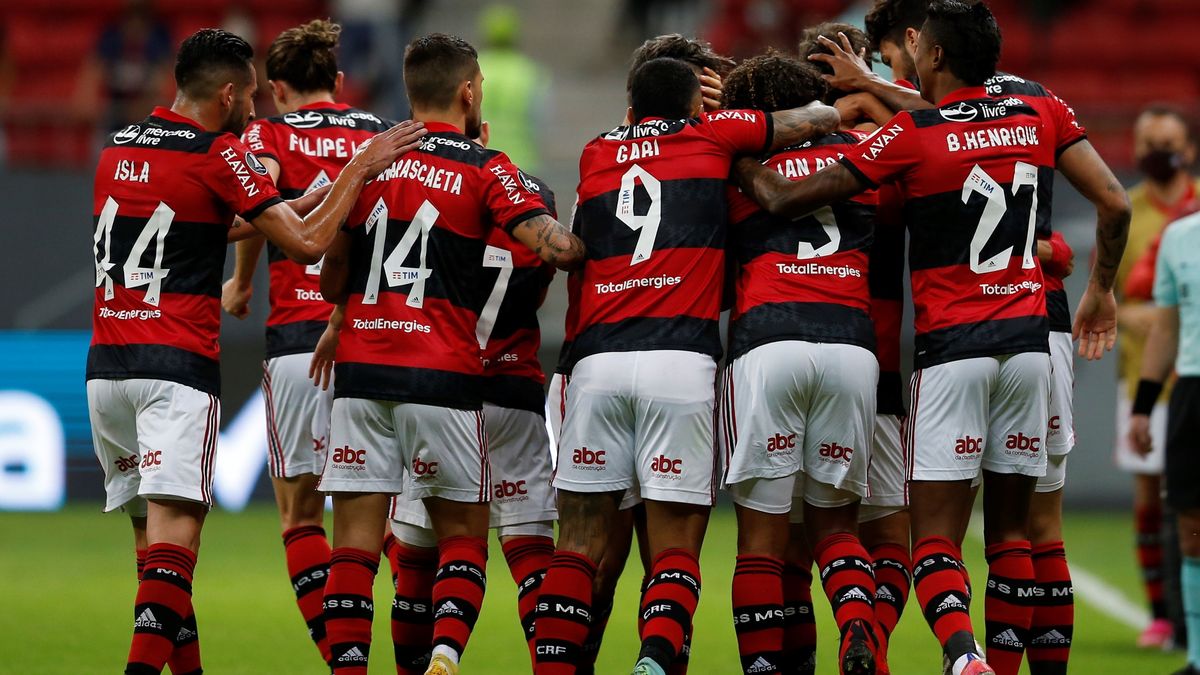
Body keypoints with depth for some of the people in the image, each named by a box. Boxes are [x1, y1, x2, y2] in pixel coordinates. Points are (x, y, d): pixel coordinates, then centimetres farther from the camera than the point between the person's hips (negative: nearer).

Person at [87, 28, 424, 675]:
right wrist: (360, 167, 3)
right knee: (173, 530, -11)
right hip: (178, 366, -7)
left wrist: (287, 207, 29)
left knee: (150, 528, 12)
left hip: (105, 365, 7)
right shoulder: (221, 155, -6)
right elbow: (307, 243, -8)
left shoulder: (115, 150, 15)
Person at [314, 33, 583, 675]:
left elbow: (331, 279, 12)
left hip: (360, 368, 3)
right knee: (463, 530, 9)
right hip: (442, 376, -3)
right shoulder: (486, 170, -1)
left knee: (356, 537, 3)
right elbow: (558, 248, -13)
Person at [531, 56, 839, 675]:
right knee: (676, 546, 0)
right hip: (681, 363, -2)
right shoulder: (711, 135, 12)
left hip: (597, 362, 2)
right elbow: (821, 119, 21)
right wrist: (826, 111, 44)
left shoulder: (596, 154, 20)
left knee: (579, 542, 7)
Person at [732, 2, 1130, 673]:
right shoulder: (1040, 118, 5)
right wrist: (1102, 291, 20)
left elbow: (789, 200, -6)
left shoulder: (912, 134, -8)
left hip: (952, 346, -4)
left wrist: (739, 162, 13)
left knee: (936, 535, -4)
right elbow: (1115, 204, 5)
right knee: (1011, 529, 11)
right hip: (1028, 341, 4)